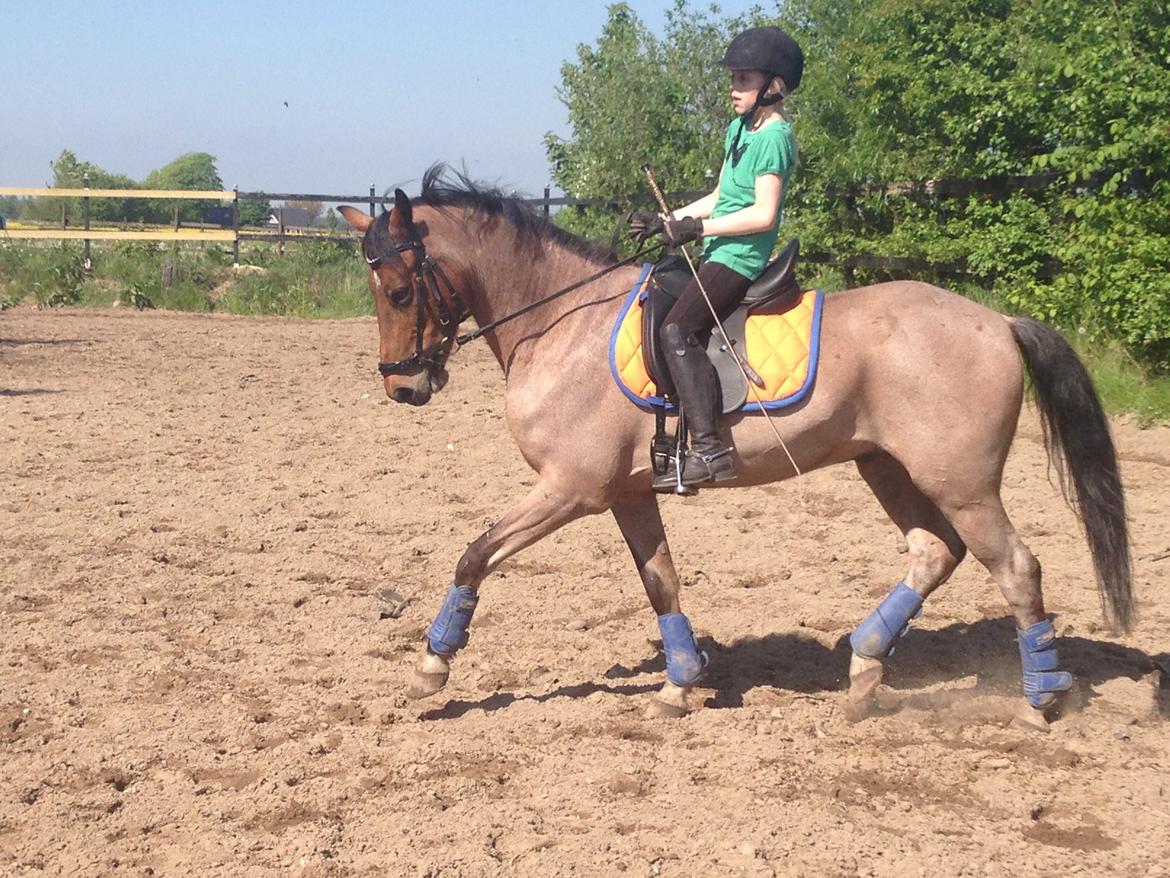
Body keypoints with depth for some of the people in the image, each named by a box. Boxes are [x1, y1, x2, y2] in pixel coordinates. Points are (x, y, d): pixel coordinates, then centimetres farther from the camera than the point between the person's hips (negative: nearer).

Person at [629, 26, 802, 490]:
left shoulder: (773, 137, -13)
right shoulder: (739, 127, 16)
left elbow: (763, 214, -20)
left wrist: (698, 227, -19)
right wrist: (665, 221, 14)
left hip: (739, 258, -11)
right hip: (717, 255, 11)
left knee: (678, 329, -26)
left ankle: (708, 449, -32)